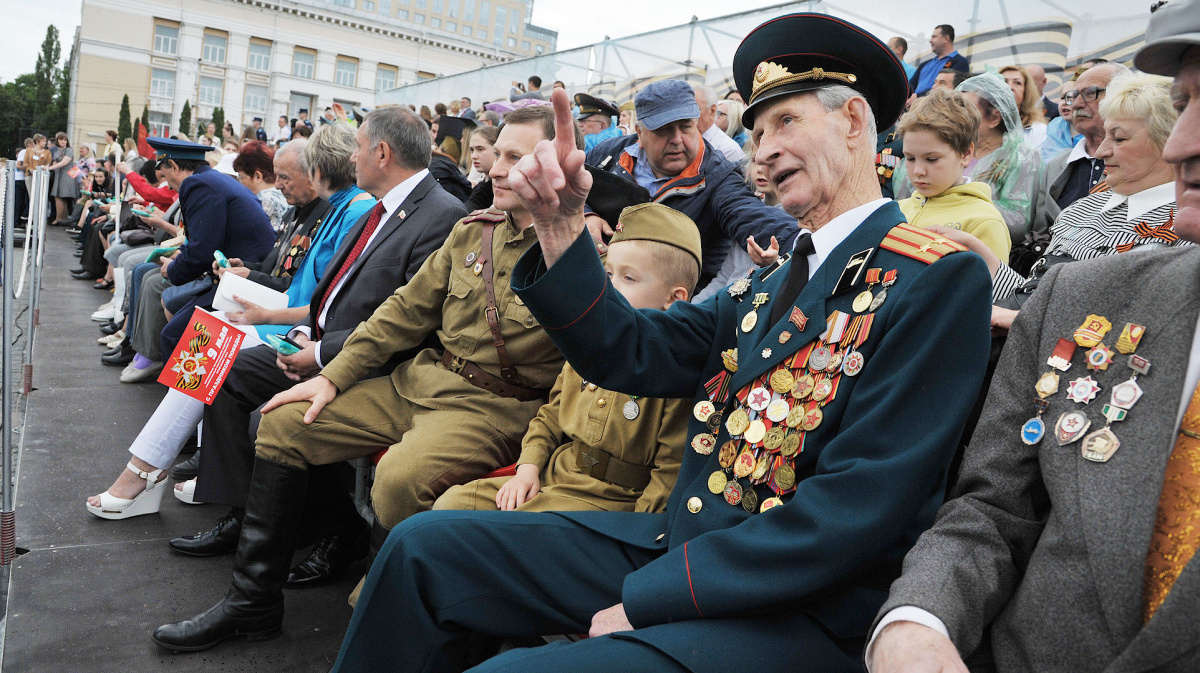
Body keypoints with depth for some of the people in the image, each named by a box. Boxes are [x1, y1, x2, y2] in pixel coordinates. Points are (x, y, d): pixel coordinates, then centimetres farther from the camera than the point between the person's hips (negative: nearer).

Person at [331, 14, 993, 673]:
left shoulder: (940, 280, -10)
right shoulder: (775, 280, 13)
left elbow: (857, 508, -19)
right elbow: (628, 354, 4)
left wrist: (644, 600, -17)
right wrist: (561, 223, -9)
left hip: (798, 613, -7)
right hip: (679, 543, 7)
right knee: (421, 544, 3)